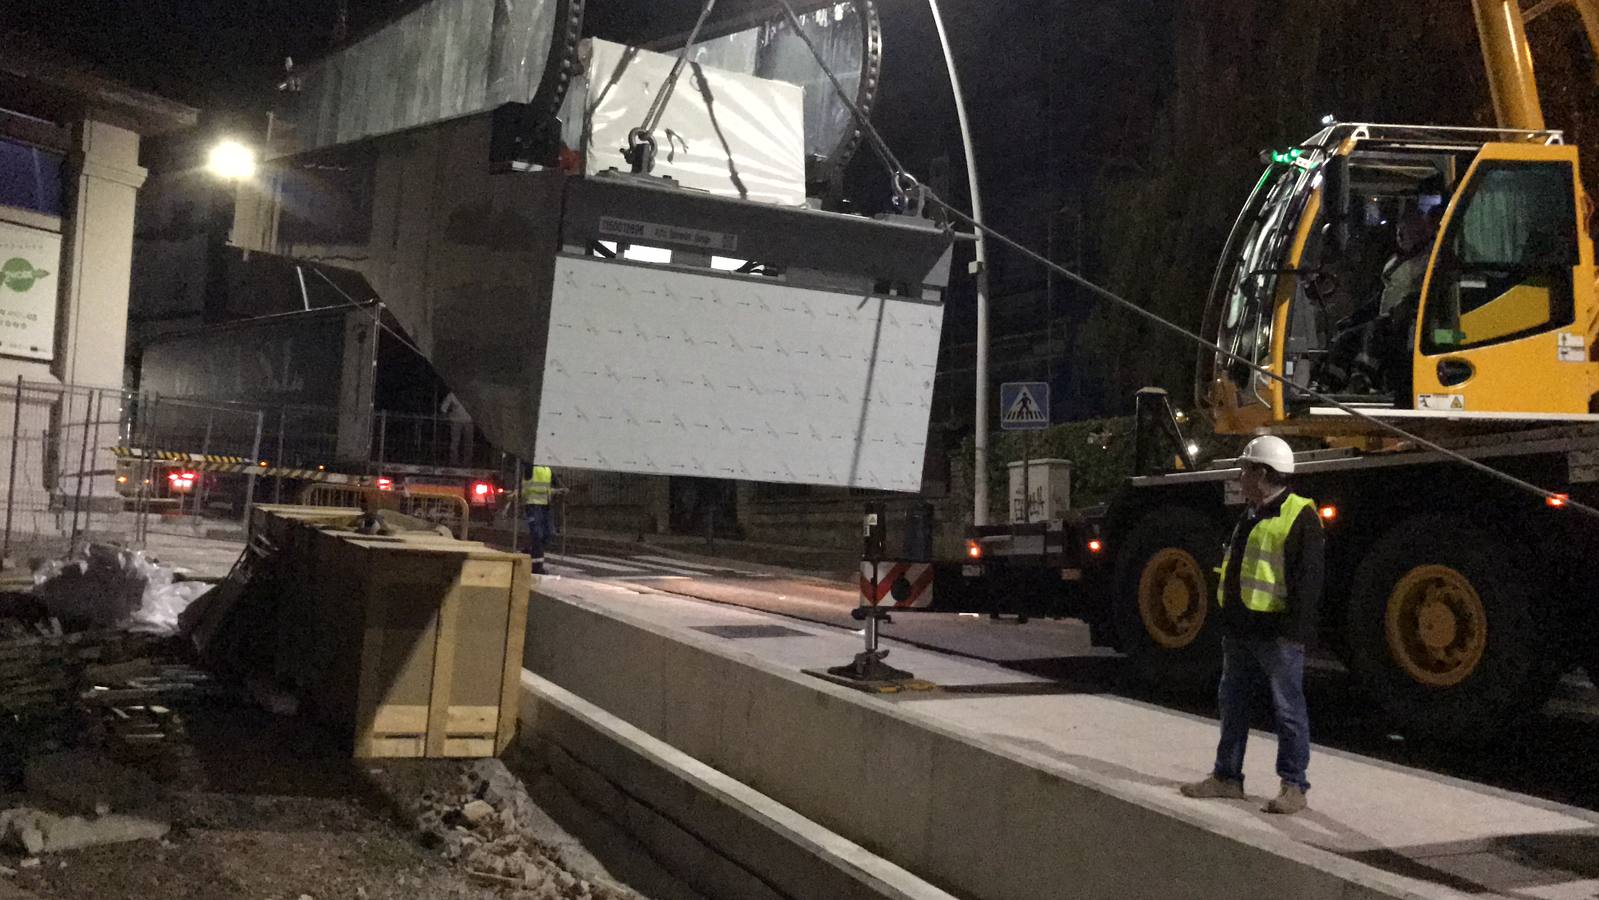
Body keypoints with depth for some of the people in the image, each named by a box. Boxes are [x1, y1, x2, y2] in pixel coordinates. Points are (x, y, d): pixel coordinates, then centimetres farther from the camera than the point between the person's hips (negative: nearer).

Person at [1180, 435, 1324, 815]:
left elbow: (1309, 578, -16)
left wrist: (1296, 627, -21)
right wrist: (1229, 620, 20)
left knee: (1288, 710, 0)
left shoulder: (1299, 516, -12)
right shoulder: (1251, 517, 17)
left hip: (1277, 633, -9)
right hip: (1241, 631, 9)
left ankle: (1294, 787, 7)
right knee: (1232, 704, 14)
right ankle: (1227, 777, 24)